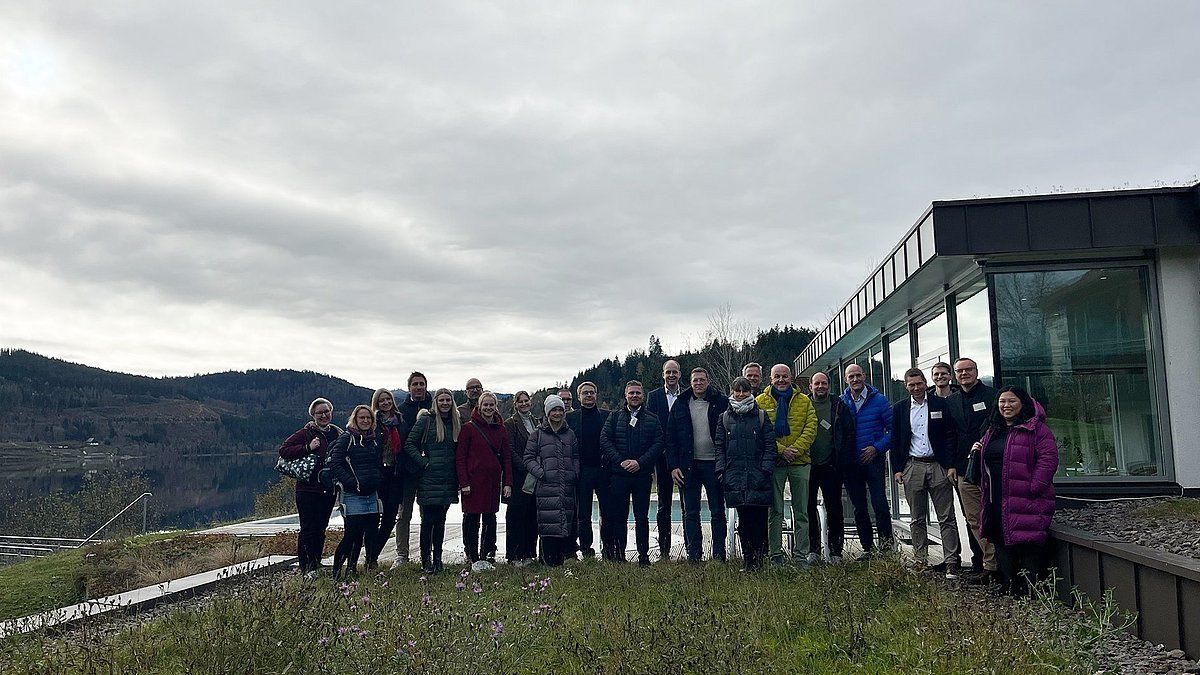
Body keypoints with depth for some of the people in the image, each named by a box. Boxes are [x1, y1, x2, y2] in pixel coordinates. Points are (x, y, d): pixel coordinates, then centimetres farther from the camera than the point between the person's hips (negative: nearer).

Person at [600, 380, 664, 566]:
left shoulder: (652, 419, 8)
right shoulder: (615, 416, 9)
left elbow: (658, 444, 0)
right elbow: (604, 439, 0)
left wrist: (640, 462, -12)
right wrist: (620, 461, -11)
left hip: (642, 474, 0)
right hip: (619, 474, 0)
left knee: (642, 518, 5)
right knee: (619, 517, 4)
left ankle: (643, 556, 12)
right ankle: (619, 555, 12)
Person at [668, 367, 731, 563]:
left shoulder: (721, 402, -2)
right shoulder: (681, 405, 5)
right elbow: (670, 437, 5)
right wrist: (674, 466, -3)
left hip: (713, 464, -2)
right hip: (688, 465, 2)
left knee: (717, 512, 7)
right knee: (690, 513, 7)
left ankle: (719, 554, 15)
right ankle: (693, 555, 14)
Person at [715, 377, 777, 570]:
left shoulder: (761, 416, 7)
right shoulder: (724, 418, 13)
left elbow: (770, 444, 4)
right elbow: (719, 446, 11)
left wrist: (766, 468, -7)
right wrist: (721, 469, 0)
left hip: (758, 475, -1)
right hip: (735, 476, 2)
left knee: (759, 517, -4)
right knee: (743, 517, 3)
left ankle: (759, 555, 6)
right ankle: (747, 556, 10)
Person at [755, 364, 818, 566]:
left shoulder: (804, 401, 8)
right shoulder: (761, 402, 3)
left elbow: (810, 428, -1)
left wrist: (795, 449, -14)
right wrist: (780, 450, -15)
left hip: (800, 461, 2)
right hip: (774, 462, -2)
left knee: (801, 511, 6)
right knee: (775, 511, 3)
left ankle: (800, 554, 12)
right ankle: (776, 554, 11)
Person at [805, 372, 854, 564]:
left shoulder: (839, 406, 5)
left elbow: (850, 432, 4)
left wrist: (841, 458, -3)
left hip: (831, 466, -1)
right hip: (808, 466, 1)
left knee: (834, 509, 3)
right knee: (809, 509, 5)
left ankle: (835, 552, 12)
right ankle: (813, 550, 15)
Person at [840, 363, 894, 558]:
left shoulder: (878, 400, -2)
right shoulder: (841, 402, 4)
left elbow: (893, 428, -2)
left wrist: (877, 448, -11)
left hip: (874, 459, -3)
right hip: (850, 462, 3)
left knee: (880, 503, -13)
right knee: (859, 508, 9)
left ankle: (886, 540, 7)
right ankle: (867, 548, 19)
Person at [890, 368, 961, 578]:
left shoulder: (940, 404, 3)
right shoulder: (899, 409, 8)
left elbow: (950, 435, 1)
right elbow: (895, 441, 8)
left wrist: (951, 465, -6)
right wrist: (897, 470, 1)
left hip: (939, 466, -1)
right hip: (912, 467, 2)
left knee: (947, 518, -2)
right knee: (917, 519, 8)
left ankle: (951, 562, 0)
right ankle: (920, 561, 15)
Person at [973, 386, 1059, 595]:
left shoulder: (1036, 429, -6)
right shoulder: (993, 431, 19)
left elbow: (1048, 458, -15)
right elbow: (986, 462, 33)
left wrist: (1033, 488, -19)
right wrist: (977, 451, 10)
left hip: (1027, 502, -8)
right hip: (996, 502, 8)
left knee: (1028, 544, -8)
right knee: (1003, 545, 11)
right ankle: (1008, 588, 20)